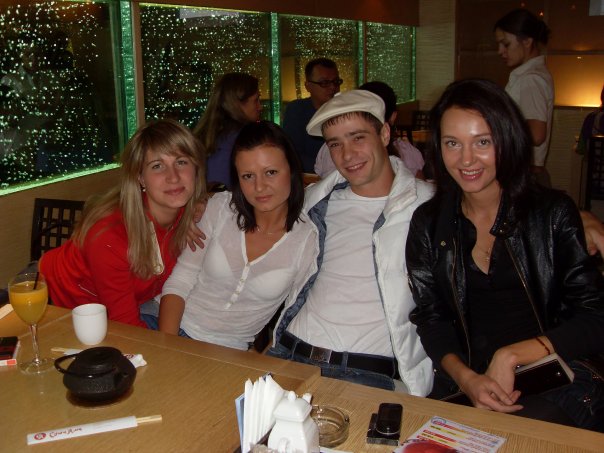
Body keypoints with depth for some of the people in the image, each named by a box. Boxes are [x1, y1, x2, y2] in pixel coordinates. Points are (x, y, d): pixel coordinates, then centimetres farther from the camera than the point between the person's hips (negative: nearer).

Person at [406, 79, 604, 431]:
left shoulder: (553, 213, 0)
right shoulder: (428, 224, 6)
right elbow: (430, 317, 5)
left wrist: (510, 356, -14)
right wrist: (466, 378, -13)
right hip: (466, 385, 2)